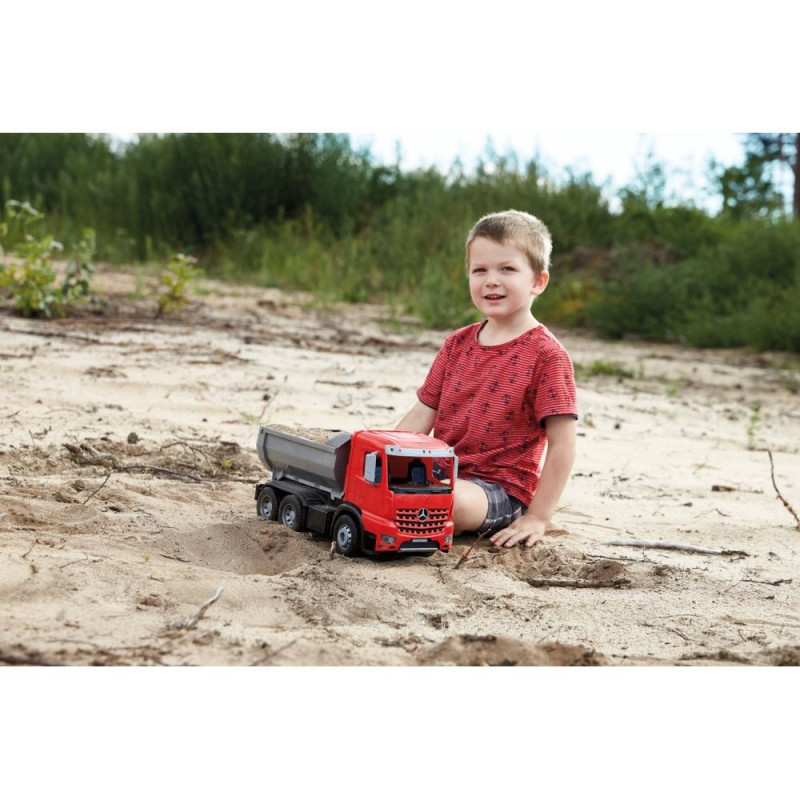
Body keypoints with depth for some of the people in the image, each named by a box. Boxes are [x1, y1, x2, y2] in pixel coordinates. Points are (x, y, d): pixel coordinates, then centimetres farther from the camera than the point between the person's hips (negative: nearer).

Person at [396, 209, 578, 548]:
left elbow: (562, 444, -12)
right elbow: (422, 414, 11)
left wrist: (537, 517, -14)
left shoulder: (546, 355, -11)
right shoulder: (458, 344, 9)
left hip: (501, 491, -5)